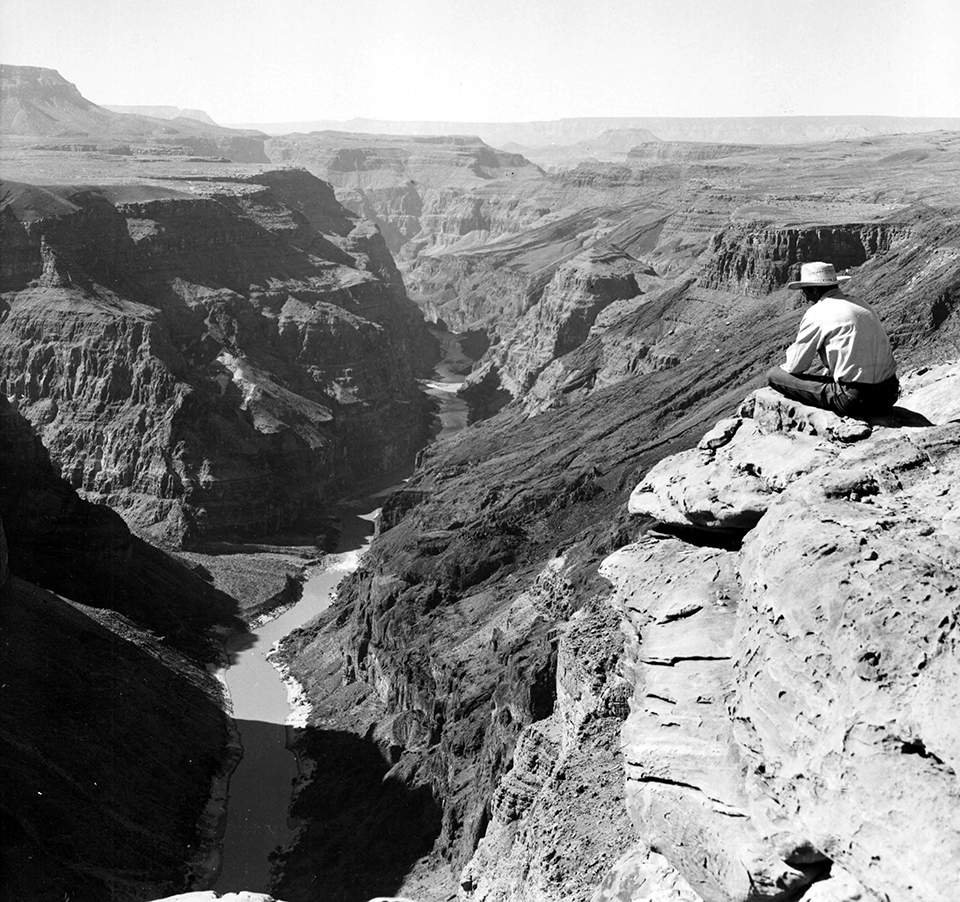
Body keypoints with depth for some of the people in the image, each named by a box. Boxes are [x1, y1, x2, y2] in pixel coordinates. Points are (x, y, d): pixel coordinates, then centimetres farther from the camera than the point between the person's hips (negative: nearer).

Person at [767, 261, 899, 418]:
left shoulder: (817, 314, -7)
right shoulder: (862, 305, 16)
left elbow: (795, 366, 0)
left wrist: (783, 367, 21)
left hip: (855, 399, -9)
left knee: (774, 375, -1)